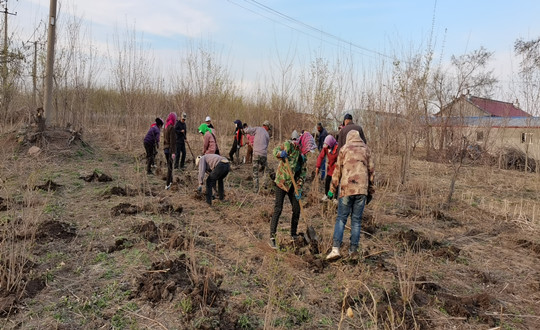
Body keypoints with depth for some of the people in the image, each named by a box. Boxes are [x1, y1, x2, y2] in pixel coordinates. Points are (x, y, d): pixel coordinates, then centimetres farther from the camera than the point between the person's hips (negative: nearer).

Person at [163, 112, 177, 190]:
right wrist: (173, 152, -19)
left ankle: (170, 182, 30)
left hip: (165, 149, 8)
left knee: (169, 166, 18)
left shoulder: (166, 127, 9)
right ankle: (168, 185, -1)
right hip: (170, 149, -8)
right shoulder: (171, 128, -16)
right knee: (170, 166, -3)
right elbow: (172, 141, -19)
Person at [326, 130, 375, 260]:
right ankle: (353, 249, 13)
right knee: (356, 220, 10)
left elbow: (337, 170, 5)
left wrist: (332, 189, 10)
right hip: (362, 189, 2)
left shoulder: (344, 149, 8)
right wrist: (370, 192, 19)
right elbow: (371, 171, 12)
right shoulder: (366, 149, 14)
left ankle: (335, 248, -8)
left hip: (347, 188, -2)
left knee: (341, 218, 2)